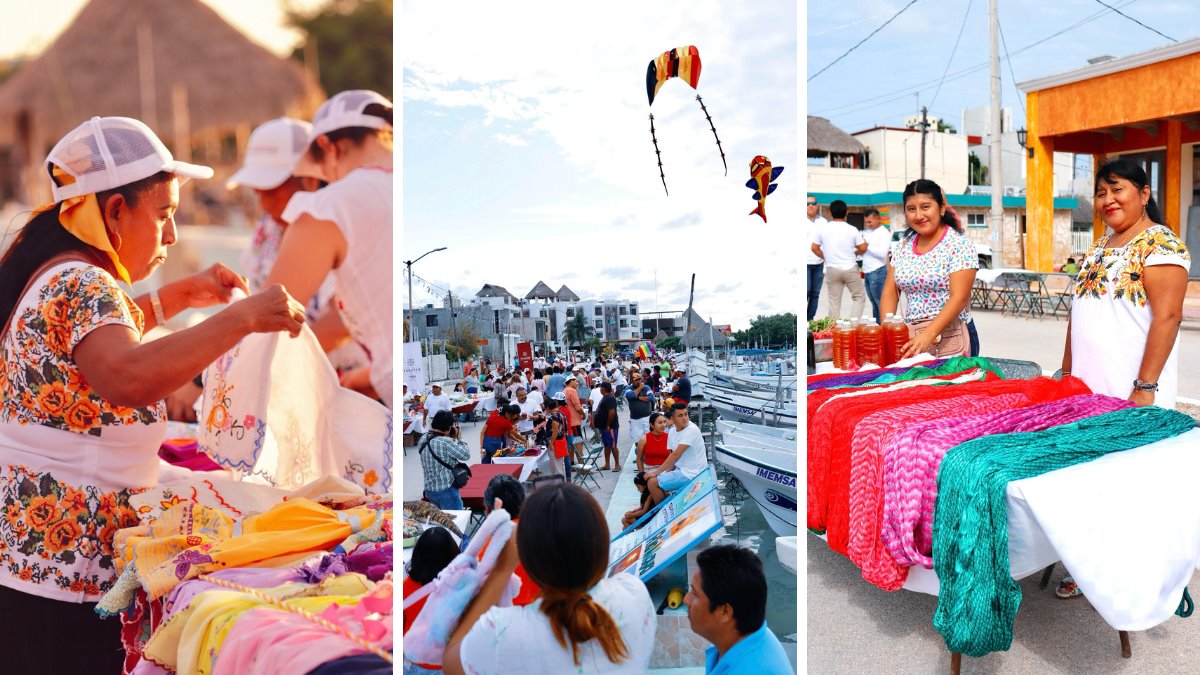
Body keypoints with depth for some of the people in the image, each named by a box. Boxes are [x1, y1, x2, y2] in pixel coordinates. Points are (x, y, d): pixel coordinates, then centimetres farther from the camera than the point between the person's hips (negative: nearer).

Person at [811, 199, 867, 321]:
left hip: (832, 269, 2)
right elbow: (863, 248, -2)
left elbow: (814, 248, 4)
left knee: (834, 301, 7)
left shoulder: (823, 229, -2)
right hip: (850, 269, -2)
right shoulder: (852, 229, -7)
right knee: (859, 297, 11)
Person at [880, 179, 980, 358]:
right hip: (912, 339, 5)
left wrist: (928, 335, -28)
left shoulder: (959, 245, -7)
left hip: (950, 338, -5)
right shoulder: (902, 247, 10)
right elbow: (890, 292, 7)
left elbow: (959, 298, -16)